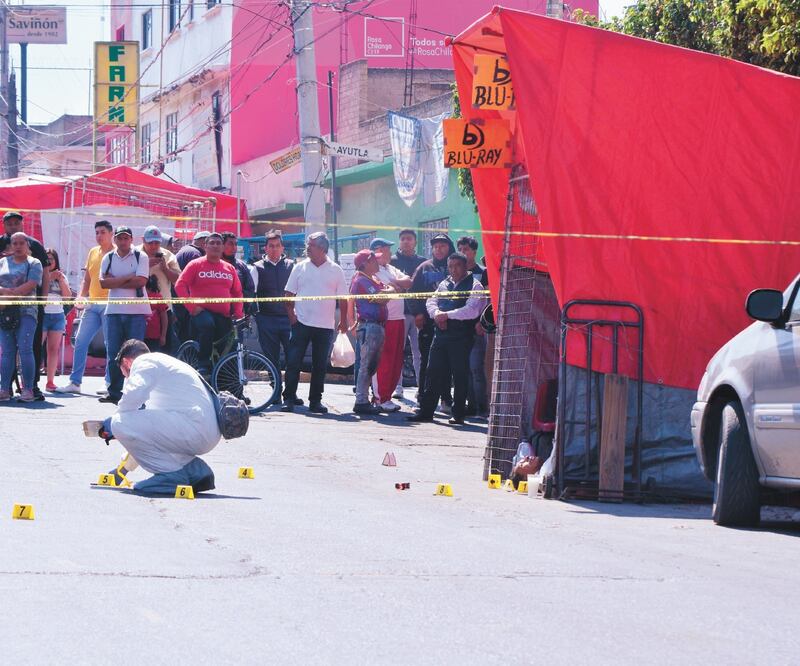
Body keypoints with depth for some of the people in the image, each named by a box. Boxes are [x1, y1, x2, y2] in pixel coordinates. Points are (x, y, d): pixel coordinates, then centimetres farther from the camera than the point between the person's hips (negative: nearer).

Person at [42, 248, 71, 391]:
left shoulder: (61, 276, 14)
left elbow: (68, 296, 6)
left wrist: (61, 280, -5)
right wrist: (48, 278, -17)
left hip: (58, 315, 5)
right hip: (42, 314, -5)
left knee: (53, 349, 3)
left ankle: (50, 381, 4)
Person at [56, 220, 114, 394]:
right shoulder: (93, 252, 16)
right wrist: (80, 296, 6)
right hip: (92, 304, 6)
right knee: (80, 342, 2)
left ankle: (111, 383, 0)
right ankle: (75, 382, 5)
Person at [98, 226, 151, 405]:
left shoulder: (140, 257, 2)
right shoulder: (108, 258, 10)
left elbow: (141, 281, -11)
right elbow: (103, 282, -2)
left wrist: (115, 281, -7)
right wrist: (128, 278, -8)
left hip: (137, 311, -3)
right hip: (114, 310, 3)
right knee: (113, 353, 2)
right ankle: (114, 392, 8)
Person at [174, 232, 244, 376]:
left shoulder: (229, 268, 16)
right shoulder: (196, 265, 4)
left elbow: (237, 292, 22)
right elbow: (180, 285, -3)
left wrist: (238, 313, 7)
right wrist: (192, 306, -13)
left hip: (224, 316, 5)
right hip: (202, 312, -5)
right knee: (207, 324, -37)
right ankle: (203, 364, -30)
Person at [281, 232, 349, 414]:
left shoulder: (335, 270, 4)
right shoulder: (300, 267, 5)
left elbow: (343, 298, 7)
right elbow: (289, 295, 6)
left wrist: (343, 321, 2)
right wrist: (291, 316, -5)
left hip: (325, 326, 0)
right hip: (301, 323, 0)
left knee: (320, 366, 5)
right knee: (293, 363, -5)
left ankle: (315, 401, 13)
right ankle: (288, 399, -1)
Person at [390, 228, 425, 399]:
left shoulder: (423, 262, 13)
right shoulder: (393, 261, 8)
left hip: (418, 312, 1)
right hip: (399, 311, -1)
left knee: (419, 351, -1)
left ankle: (422, 386, 1)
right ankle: (397, 386, 2)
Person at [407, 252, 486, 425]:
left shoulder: (474, 286, -3)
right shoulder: (444, 284, 18)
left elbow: (472, 311, -15)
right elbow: (431, 301, 13)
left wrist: (447, 315, -14)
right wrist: (436, 313, -10)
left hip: (461, 338, -6)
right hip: (441, 335, 6)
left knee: (460, 375, -1)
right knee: (433, 372, 4)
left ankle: (458, 414, 6)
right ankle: (426, 411, 8)